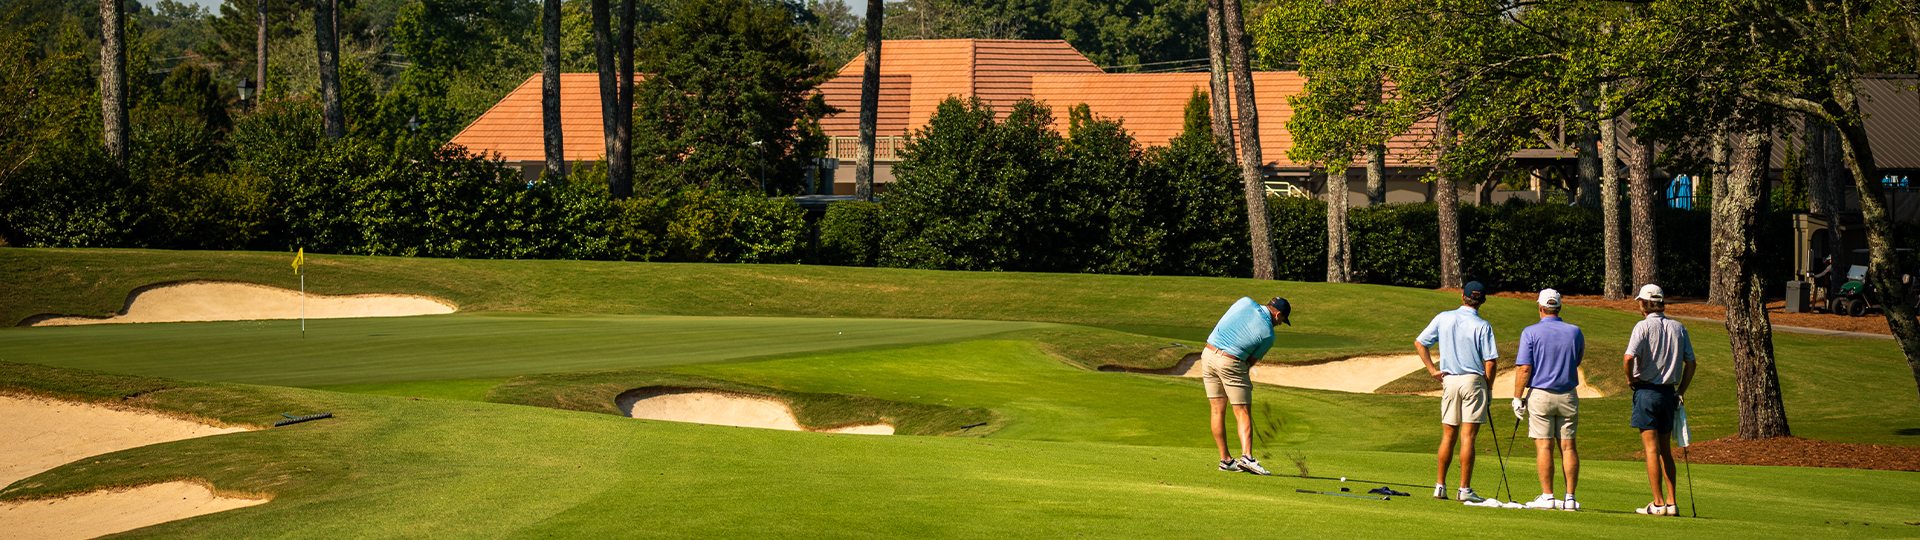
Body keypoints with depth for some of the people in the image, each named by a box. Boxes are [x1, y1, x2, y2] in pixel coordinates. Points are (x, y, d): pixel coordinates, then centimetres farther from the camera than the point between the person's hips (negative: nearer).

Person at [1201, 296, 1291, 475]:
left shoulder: (1246, 302, 5)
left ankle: (1225, 460, 14)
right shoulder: (1268, 335, -4)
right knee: (1243, 414, 0)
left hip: (1209, 354, 5)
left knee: (1218, 410, 11)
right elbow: (1252, 360, 3)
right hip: (1231, 362, -5)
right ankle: (1246, 456, -17)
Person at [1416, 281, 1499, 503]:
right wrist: (1489, 388, 3)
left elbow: (1419, 343, 6)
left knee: (1448, 436, 12)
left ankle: (1440, 486, 14)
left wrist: (1433, 370, 8)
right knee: (1467, 436, -3)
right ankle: (1465, 489, -4)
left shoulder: (1443, 318, 3)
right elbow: (1490, 361, -9)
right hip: (1473, 380, -4)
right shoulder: (1483, 326, -8)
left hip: (1449, 380, 4)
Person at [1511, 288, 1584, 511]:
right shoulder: (1575, 332, 3)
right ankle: (1570, 498, 3)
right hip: (1568, 395, 3)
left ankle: (1547, 497, -4)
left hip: (1540, 394, -3)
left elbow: (1524, 368, -11)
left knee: (1544, 446, -2)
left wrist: (1517, 398, -5)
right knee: (1568, 446, 5)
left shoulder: (1531, 333, -7)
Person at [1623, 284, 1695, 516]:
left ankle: (1658, 503, -7)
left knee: (1651, 449, -5)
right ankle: (1671, 502, 10)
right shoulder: (1678, 328, 8)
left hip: (1647, 390, -5)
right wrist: (1681, 391, 12)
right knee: (1666, 451, 12)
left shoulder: (1643, 326, -9)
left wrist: (1630, 378, -4)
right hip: (1668, 392, 5)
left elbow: (1630, 357, -21)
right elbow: (1690, 361, 7)